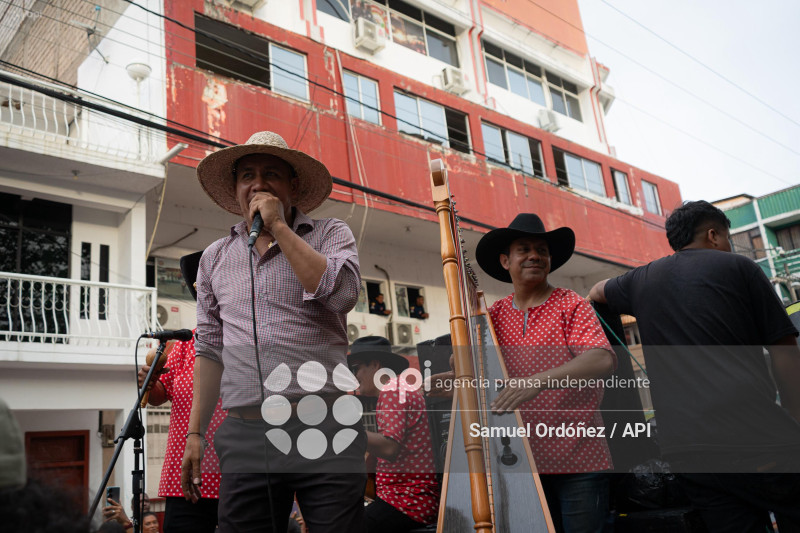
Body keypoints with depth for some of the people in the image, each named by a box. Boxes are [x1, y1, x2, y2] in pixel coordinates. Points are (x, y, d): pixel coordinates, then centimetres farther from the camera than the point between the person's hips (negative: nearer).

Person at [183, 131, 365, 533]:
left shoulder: (329, 234, 8)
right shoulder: (215, 257, 17)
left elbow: (341, 293, -13)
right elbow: (210, 348, 18)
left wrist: (278, 226, -8)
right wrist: (195, 433, 13)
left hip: (325, 427, -2)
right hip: (245, 435, 3)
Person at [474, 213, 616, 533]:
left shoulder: (571, 306, -3)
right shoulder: (494, 315, 8)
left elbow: (604, 359, -19)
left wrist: (541, 380, -33)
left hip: (577, 459, -3)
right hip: (522, 459, 3)